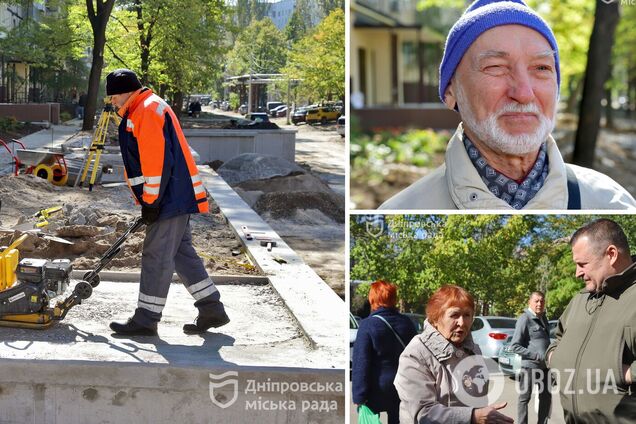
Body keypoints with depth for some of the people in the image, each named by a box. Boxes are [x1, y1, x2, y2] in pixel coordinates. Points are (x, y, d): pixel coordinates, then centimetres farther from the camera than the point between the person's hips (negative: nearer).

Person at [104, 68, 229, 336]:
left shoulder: (147, 111, -14)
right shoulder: (143, 111, 21)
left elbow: (157, 161, -21)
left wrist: (151, 202, -19)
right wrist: (149, 201, 25)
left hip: (169, 200, -11)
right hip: (175, 200, 11)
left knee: (157, 257, -6)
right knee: (181, 253, 13)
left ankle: (146, 320, 0)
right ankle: (212, 310, 17)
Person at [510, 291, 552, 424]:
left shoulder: (543, 318, 11)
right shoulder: (525, 319, -13)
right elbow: (514, 346, -16)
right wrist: (537, 355, -20)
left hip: (544, 365, 8)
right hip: (529, 365, -8)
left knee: (546, 397, 15)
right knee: (525, 398, 3)